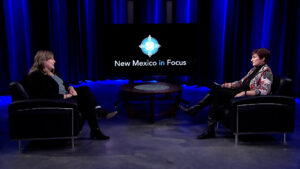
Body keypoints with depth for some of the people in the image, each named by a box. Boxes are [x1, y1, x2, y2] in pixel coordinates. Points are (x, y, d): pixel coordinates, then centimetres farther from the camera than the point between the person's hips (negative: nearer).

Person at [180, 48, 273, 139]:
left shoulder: (266, 72, -11)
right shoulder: (254, 69, 17)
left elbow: (265, 91, -22)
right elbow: (242, 81, 21)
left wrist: (244, 93, -28)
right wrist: (229, 84, 5)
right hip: (241, 92, 9)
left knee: (217, 92, -20)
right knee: (216, 92, -12)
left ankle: (194, 109, -11)